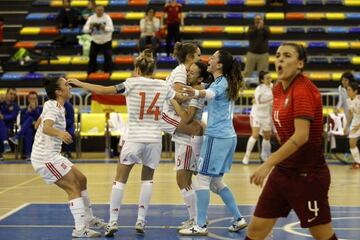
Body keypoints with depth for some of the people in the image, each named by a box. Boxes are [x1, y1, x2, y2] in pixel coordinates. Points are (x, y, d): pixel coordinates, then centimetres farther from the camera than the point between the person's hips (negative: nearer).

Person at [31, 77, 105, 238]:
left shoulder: (51, 105, 10)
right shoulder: (54, 107, -19)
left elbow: (39, 124, 24)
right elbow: (46, 128, -38)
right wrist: (59, 133, -57)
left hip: (51, 155, 10)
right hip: (46, 157, -10)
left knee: (81, 180, 16)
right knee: (73, 188, -12)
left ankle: (88, 219, 27)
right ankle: (80, 229, -15)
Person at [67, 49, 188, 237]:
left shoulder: (132, 83, -5)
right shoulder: (163, 86, 4)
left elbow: (103, 90, -8)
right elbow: (181, 98, 19)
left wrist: (79, 83, 2)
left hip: (134, 139, -3)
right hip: (154, 139, 3)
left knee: (120, 180, 7)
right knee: (147, 179, 17)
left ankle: (113, 221, 1)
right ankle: (141, 221, 11)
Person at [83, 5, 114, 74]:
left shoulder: (107, 17, -15)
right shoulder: (91, 18, -10)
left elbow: (111, 28, -25)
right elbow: (85, 29, -16)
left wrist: (104, 27, -45)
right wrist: (90, 27, -38)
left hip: (106, 41, -2)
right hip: (95, 41, 2)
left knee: (108, 56, -6)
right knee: (92, 56, 4)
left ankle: (108, 72, 8)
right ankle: (91, 71, 18)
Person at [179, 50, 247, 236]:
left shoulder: (221, 82, -13)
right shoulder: (225, 82, 15)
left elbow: (210, 94, -37)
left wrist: (195, 93, -56)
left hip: (216, 137, -10)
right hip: (227, 137, 10)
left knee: (203, 179, -7)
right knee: (216, 182, 17)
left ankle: (201, 226, -7)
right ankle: (238, 219, 18)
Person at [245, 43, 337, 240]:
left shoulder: (303, 89, -17)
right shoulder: (278, 89, 7)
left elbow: (301, 136, -26)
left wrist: (268, 164, -28)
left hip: (307, 175, -8)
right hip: (284, 170, 8)